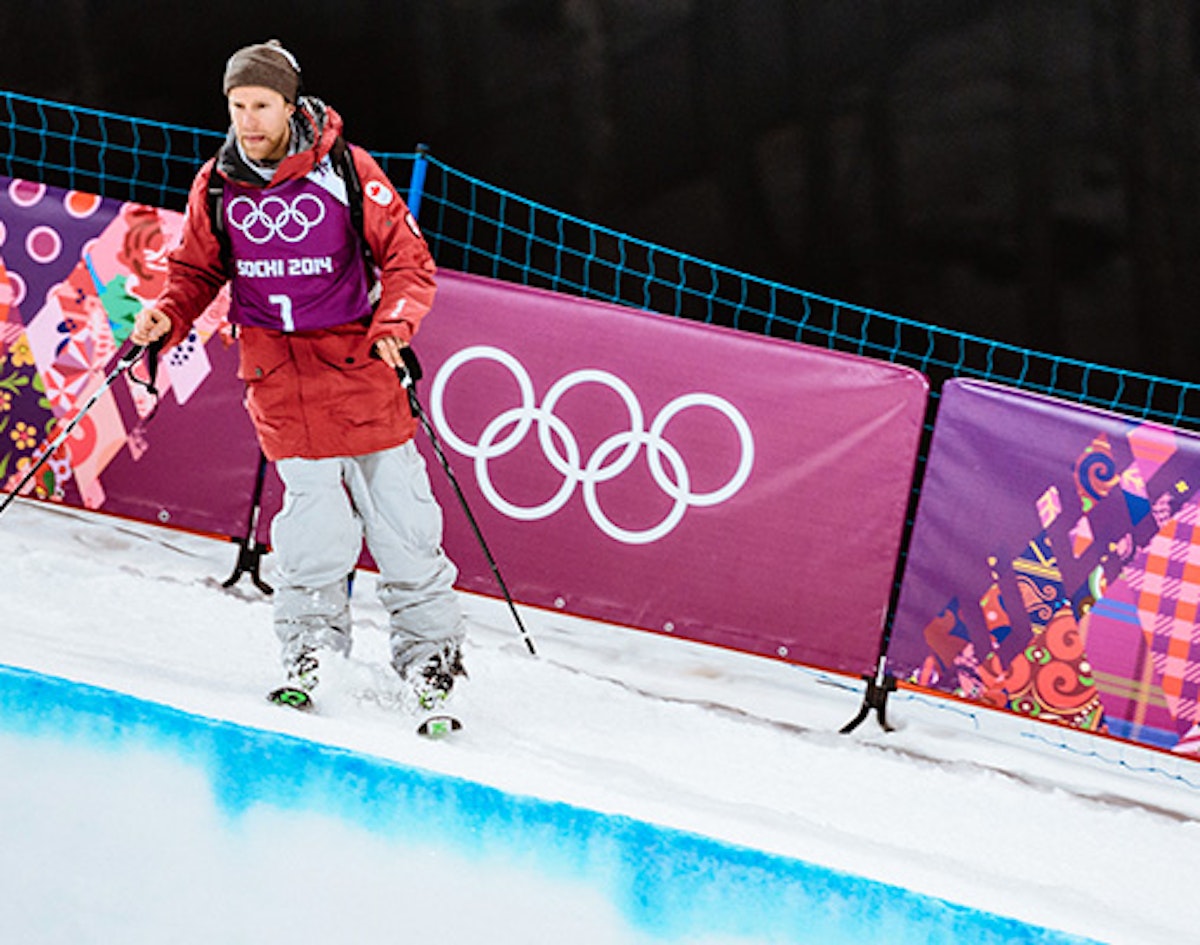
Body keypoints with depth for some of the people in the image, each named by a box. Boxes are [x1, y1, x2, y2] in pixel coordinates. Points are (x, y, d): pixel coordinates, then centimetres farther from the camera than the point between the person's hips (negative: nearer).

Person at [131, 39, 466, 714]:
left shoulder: (346, 171, -9)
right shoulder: (218, 185, 0)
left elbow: (408, 260, -5)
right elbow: (197, 271, 12)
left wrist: (394, 326, -21)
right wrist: (167, 318, -7)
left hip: (355, 354, -1)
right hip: (277, 372, 1)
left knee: (399, 515, 0)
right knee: (314, 515, -6)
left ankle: (429, 650, 11)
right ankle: (309, 643, 13)